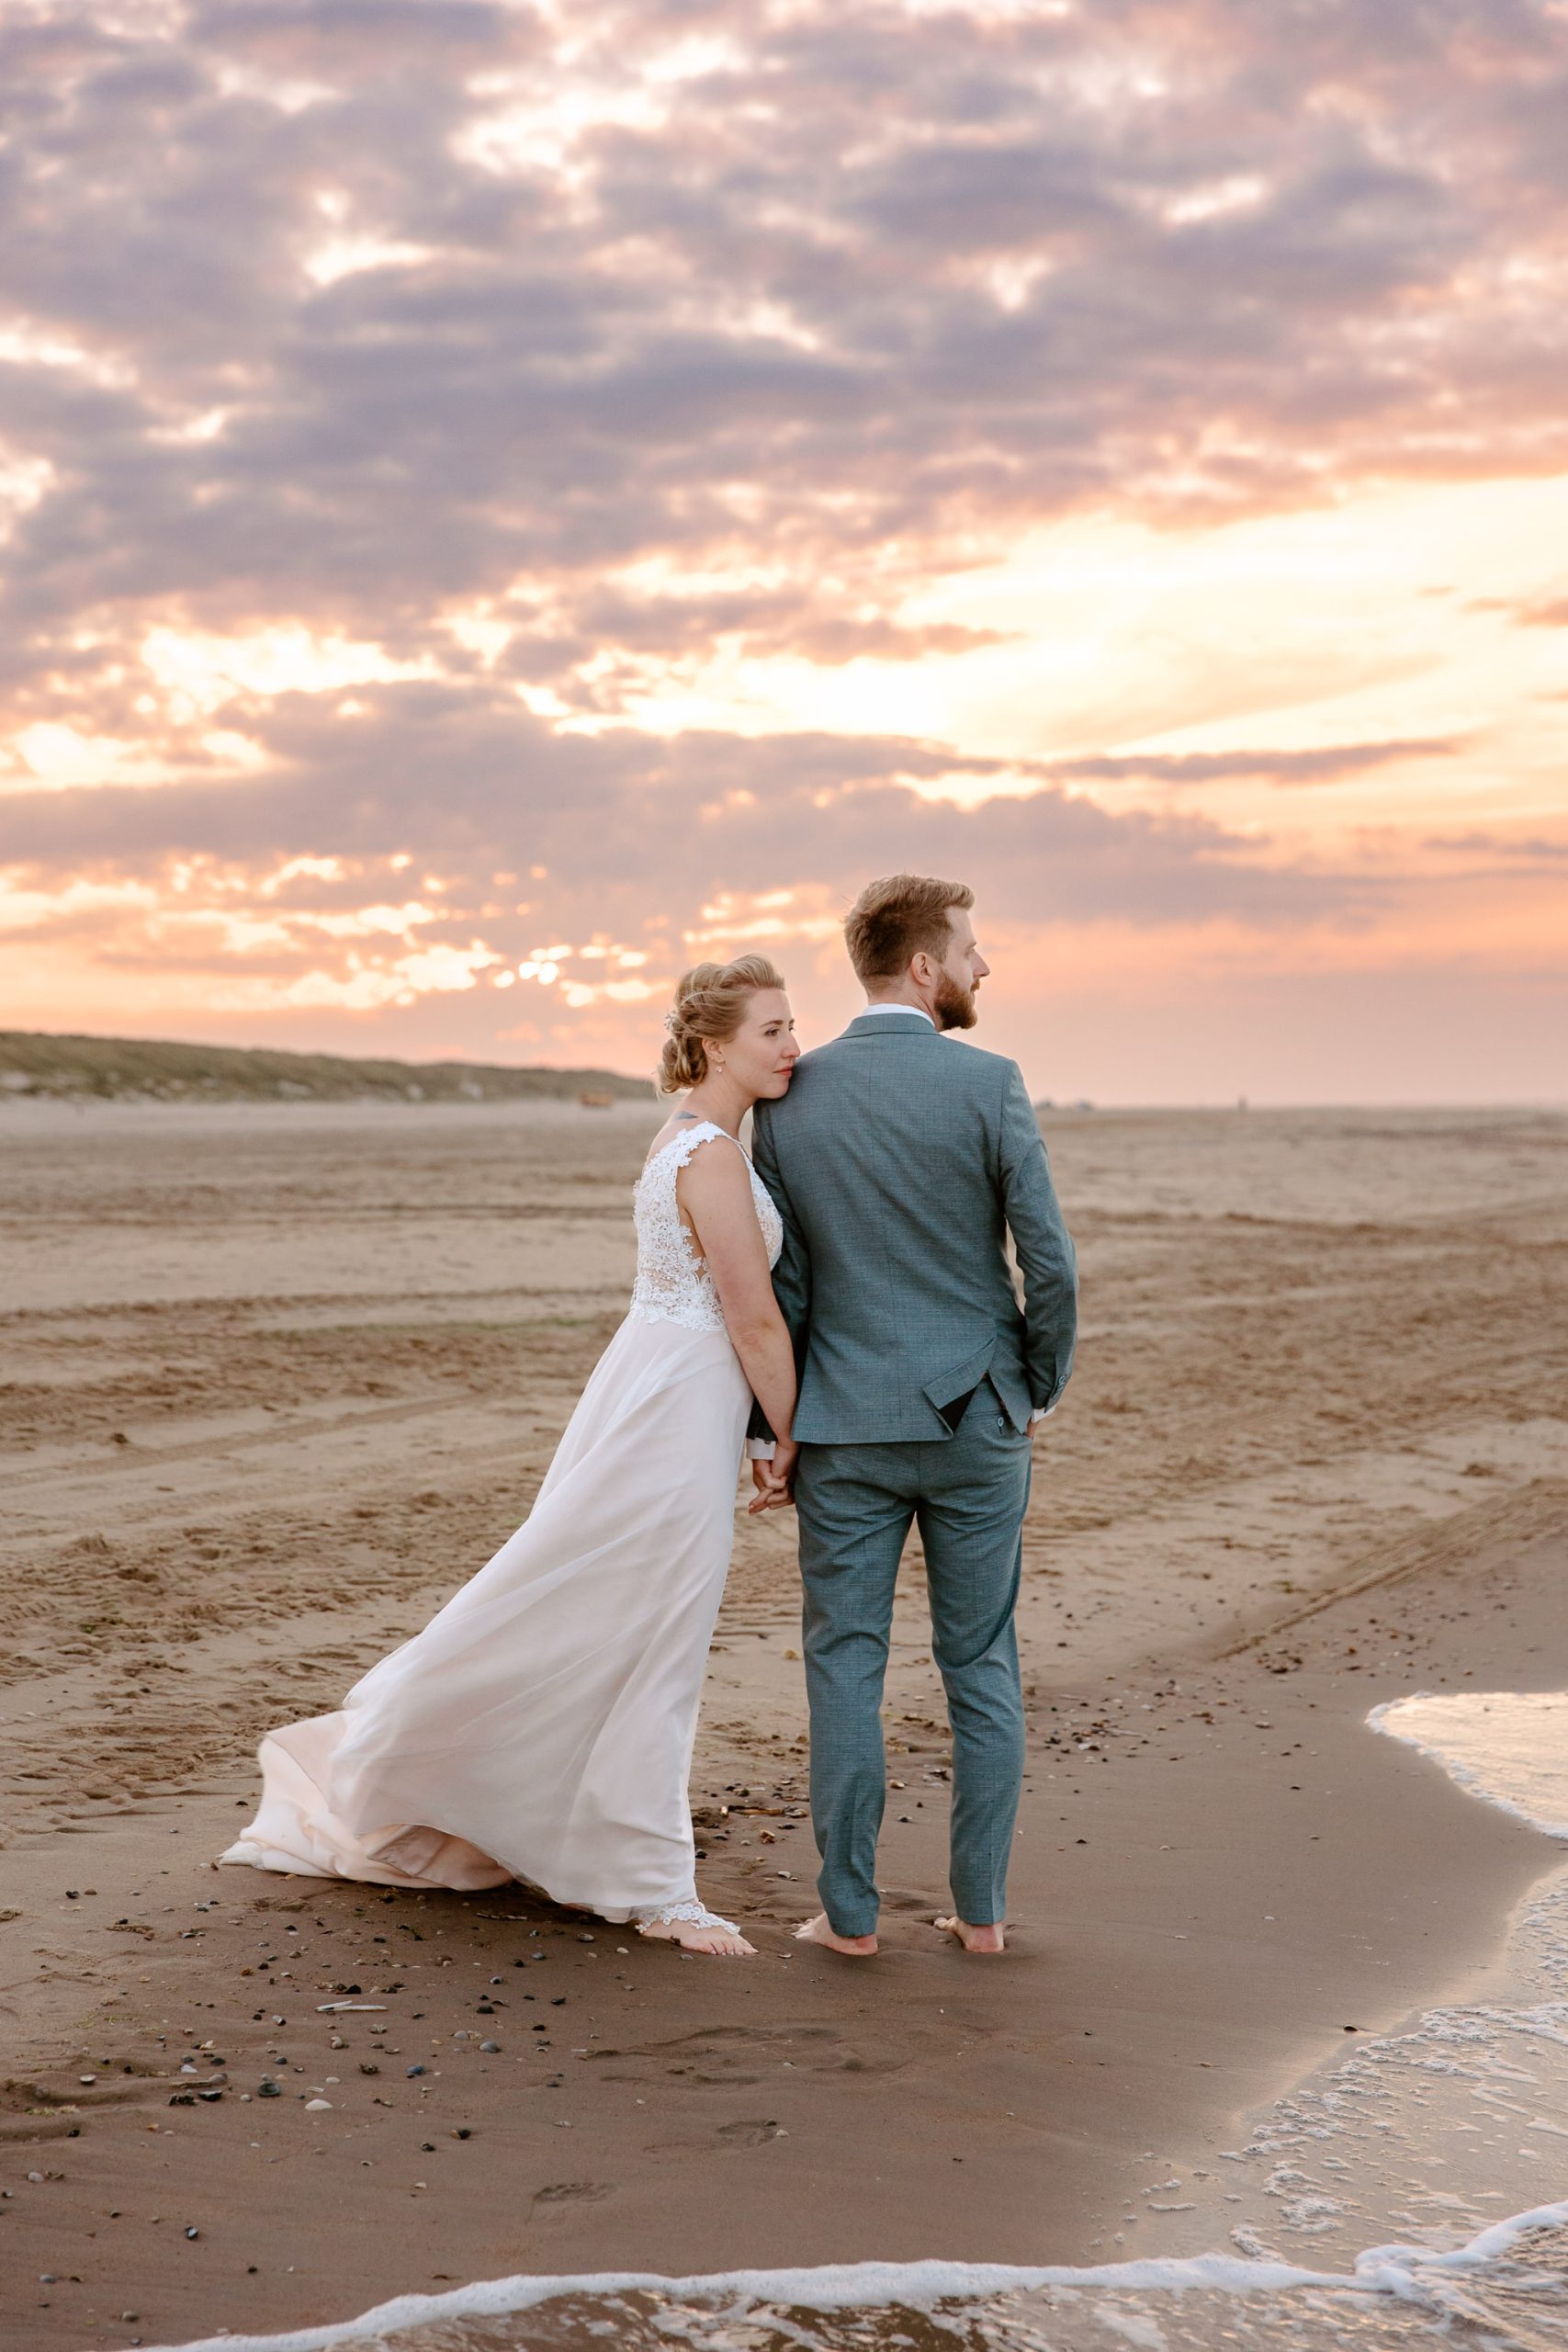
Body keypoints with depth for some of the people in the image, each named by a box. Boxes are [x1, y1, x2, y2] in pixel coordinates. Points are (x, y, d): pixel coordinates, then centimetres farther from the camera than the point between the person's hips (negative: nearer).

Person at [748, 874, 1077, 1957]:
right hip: (976, 1422, -1)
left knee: (846, 1664, 8)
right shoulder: (989, 1085, -9)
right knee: (982, 1667, 10)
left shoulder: (789, 1095, 0)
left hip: (845, 1427, 1)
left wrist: (765, 1429, 8)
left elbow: (776, 1281, 2)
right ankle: (982, 1907, 15)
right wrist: (1039, 1391, 7)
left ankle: (851, 1910, 10)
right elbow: (1051, 1264, -10)